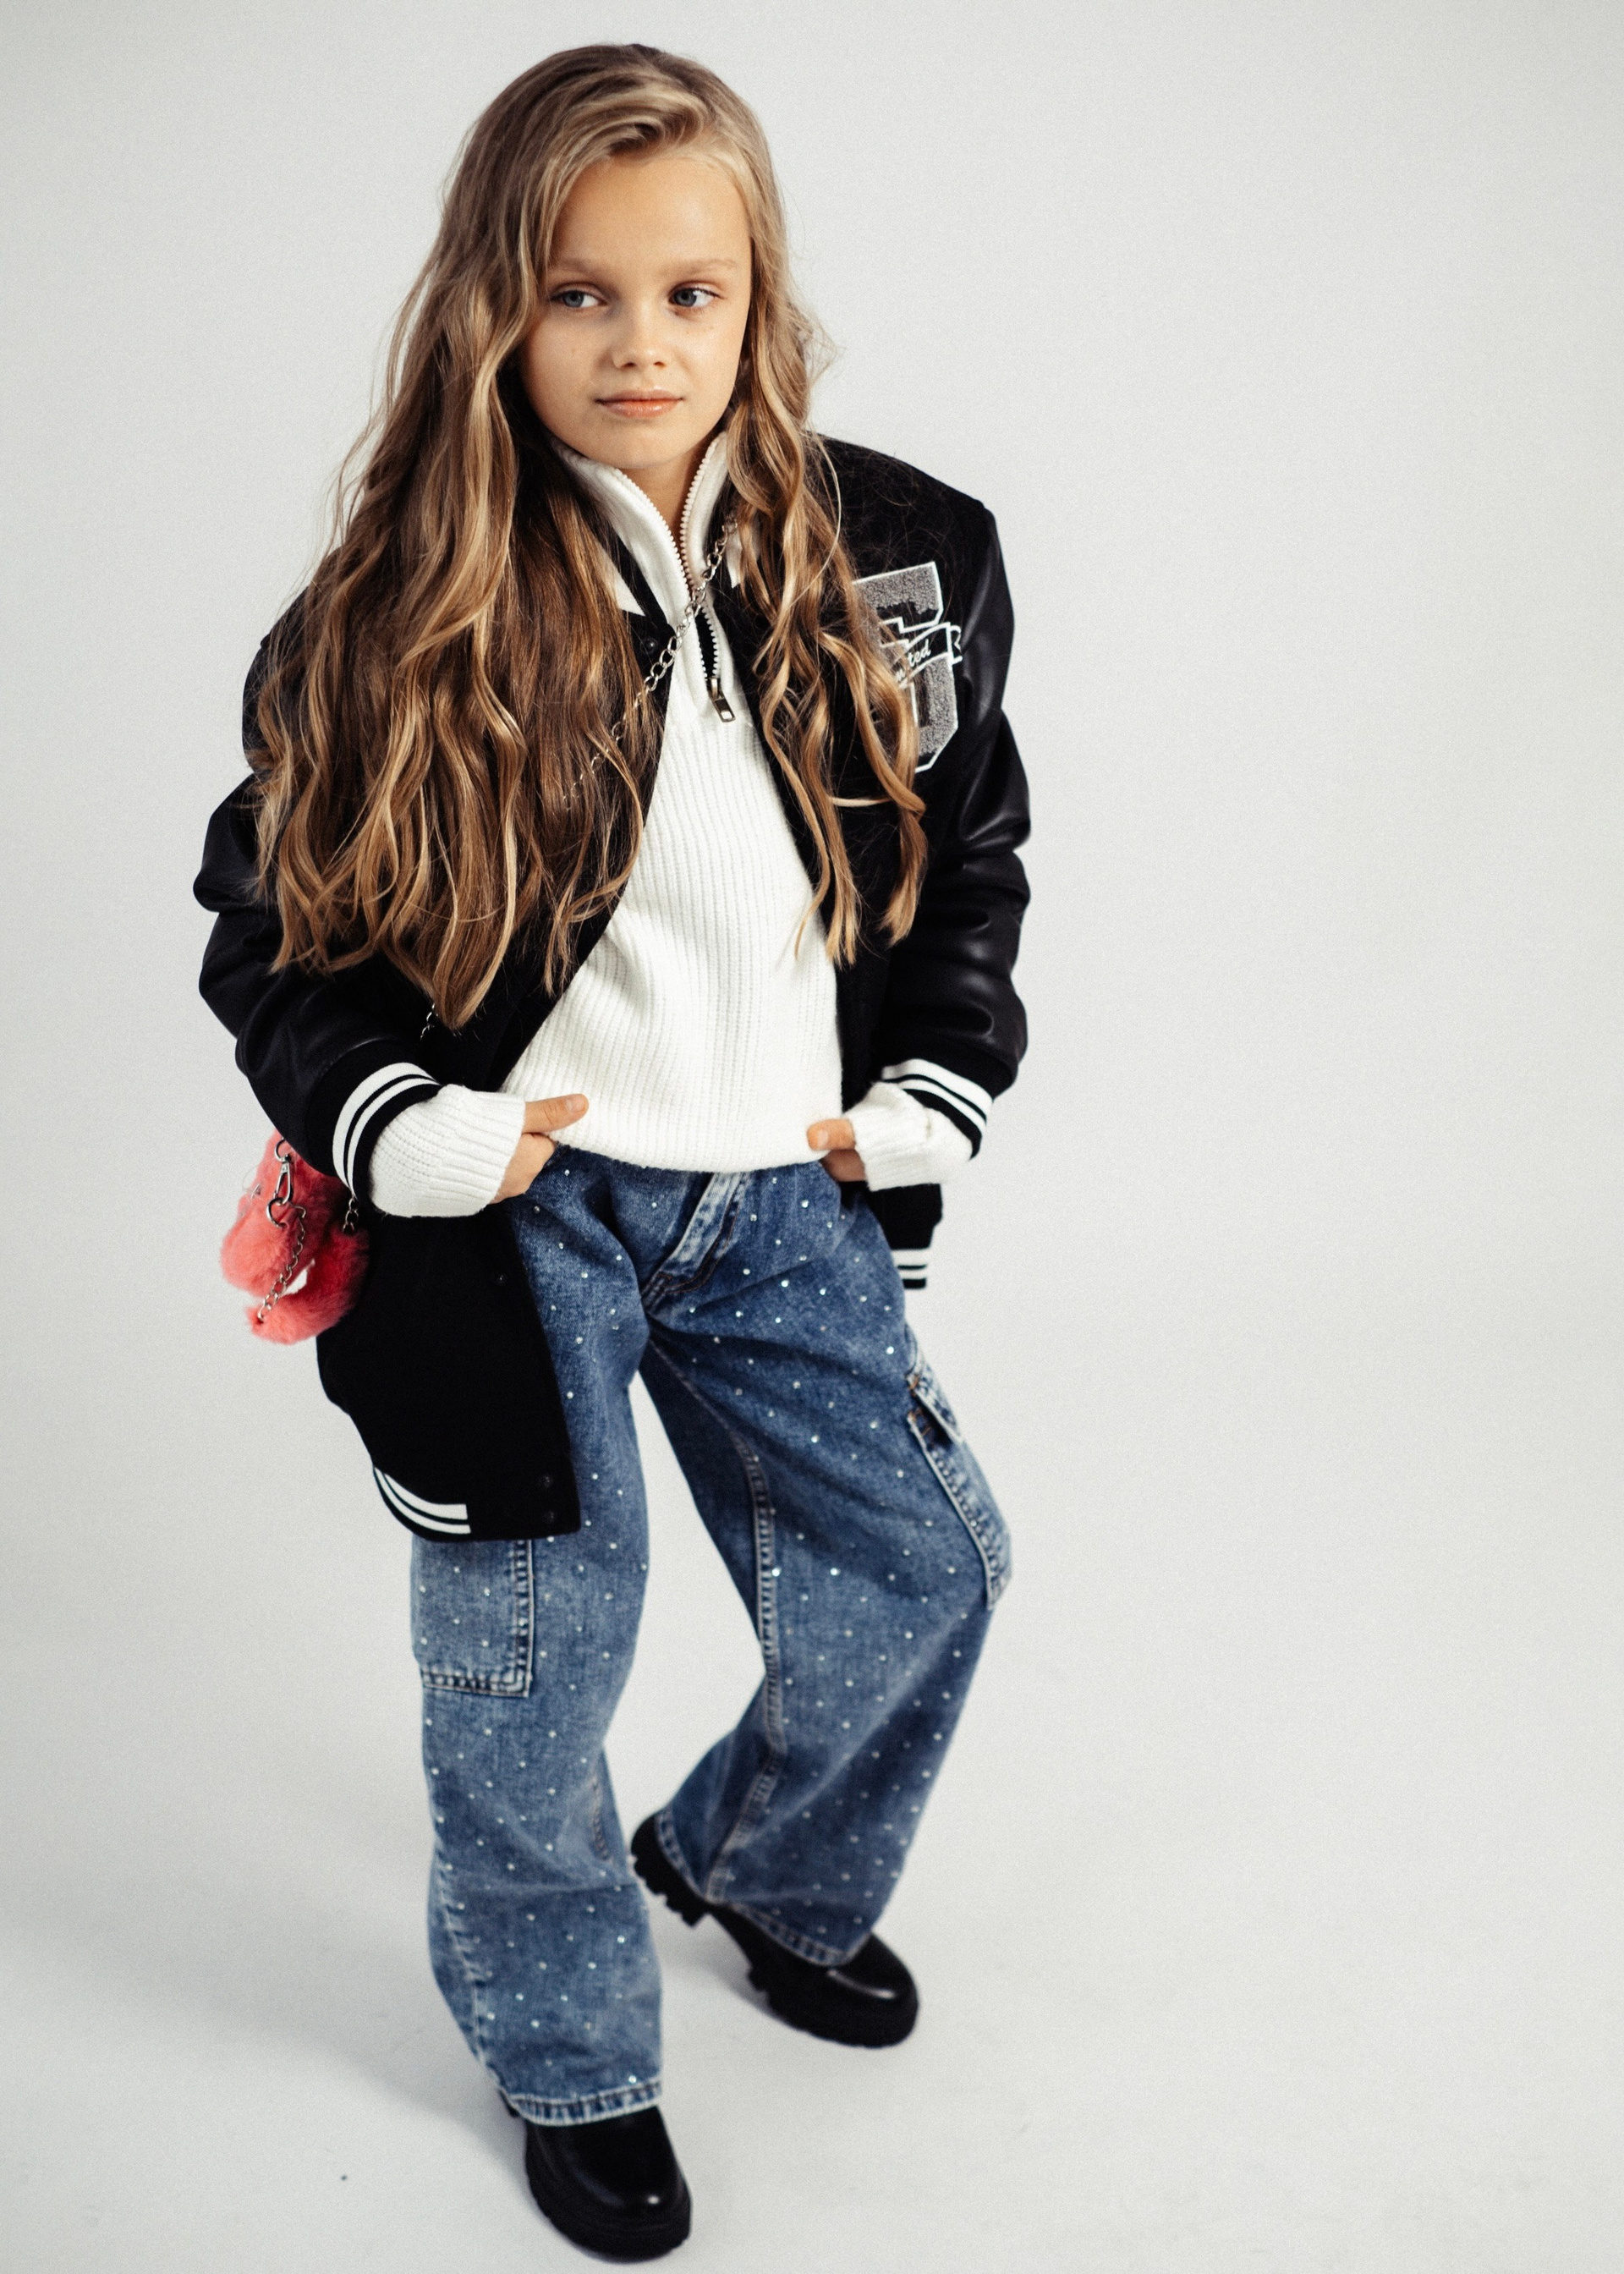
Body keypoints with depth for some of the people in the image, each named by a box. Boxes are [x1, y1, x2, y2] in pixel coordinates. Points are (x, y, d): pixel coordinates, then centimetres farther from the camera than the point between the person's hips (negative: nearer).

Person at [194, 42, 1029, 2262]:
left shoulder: (907, 562, -3)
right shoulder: (404, 612, -12)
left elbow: (974, 845, 11)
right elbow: (268, 909, -2)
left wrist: (936, 1089, 1)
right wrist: (388, 1120, -16)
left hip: (785, 1188, 4)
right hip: (513, 1200, -3)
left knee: (921, 1566, 12)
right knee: (534, 1651, 8)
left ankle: (753, 1860, 45)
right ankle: (569, 2057, 36)